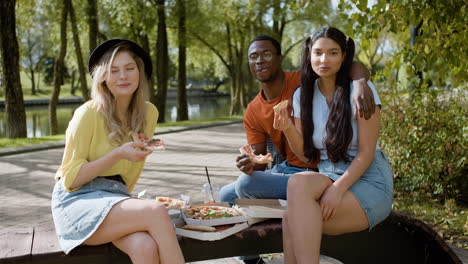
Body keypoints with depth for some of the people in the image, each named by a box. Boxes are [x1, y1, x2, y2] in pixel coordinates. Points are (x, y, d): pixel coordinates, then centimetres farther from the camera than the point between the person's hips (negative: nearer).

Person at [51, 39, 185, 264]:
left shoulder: (148, 113, 6)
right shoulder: (89, 113, -11)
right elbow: (70, 179, -10)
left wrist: (123, 201, 9)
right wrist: (118, 155, -20)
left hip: (114, 199, 4)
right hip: (78, 202, -4)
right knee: (155, 212, -31)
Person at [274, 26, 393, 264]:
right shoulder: (302, 95, 7)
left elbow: (366, 153, -10)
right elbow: (305, 155, 7)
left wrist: (337, 189, -23)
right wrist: (287, 129, -12)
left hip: (367, 181, -4)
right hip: (327, 177, 4)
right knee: (298, 183, -32)